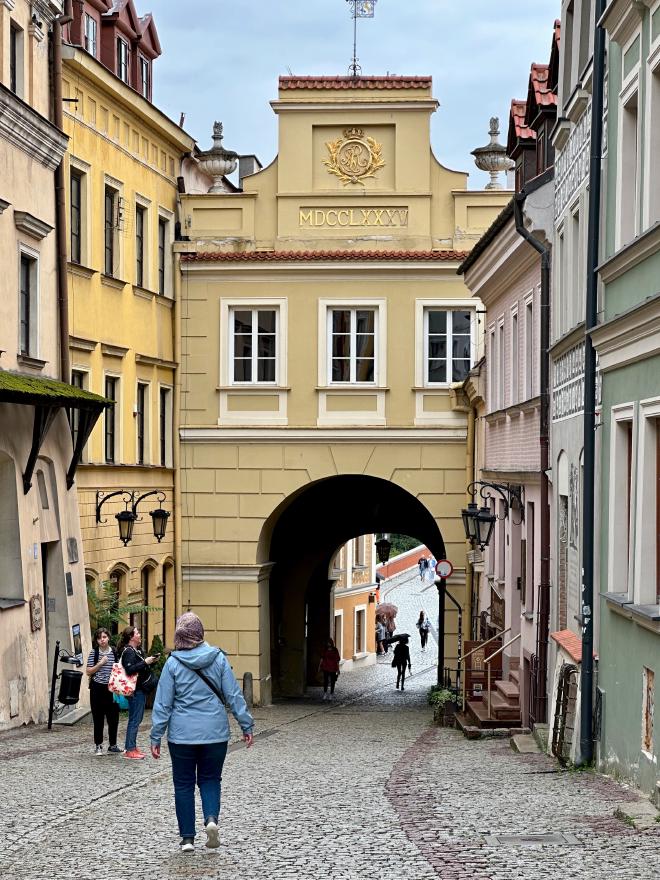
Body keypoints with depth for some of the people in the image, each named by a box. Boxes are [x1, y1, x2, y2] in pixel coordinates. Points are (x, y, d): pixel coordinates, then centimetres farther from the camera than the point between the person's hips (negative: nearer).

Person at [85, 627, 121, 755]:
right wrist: (100, 664, -14)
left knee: (113, 718, 3)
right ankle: (98, 745, 15)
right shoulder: (94, 653, 0)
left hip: (111, 688, 2)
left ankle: (112, 745, 15)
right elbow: (88, 672, -2)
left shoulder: (114, 652, 5)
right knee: (98, 718, 5)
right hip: (97, 689, -2)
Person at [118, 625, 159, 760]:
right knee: (134, 719, -7)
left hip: (141, 689, 10)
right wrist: (145, 662, -22)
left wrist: (151, 661, 10)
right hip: (135, 690, -10)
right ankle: (130, 750, -3)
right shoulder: (128, 651, -14)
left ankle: (132, 747, 20)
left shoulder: (136, 650, 15)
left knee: (137, 719, 13)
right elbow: (129, 669, -25)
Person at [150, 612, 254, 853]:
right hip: (215, 733, 1)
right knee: (210, 779, 16)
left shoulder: (173, 663, -7)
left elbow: (163, 703, -4)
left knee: (183, 784, 10)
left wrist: (156, 736, 2)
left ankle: (187, 837, 11)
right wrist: (246, 724, 8)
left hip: (182, 734, -1)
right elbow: (233, 695, 0)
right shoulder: (218, 658, -3)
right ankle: (211, 818, -10)